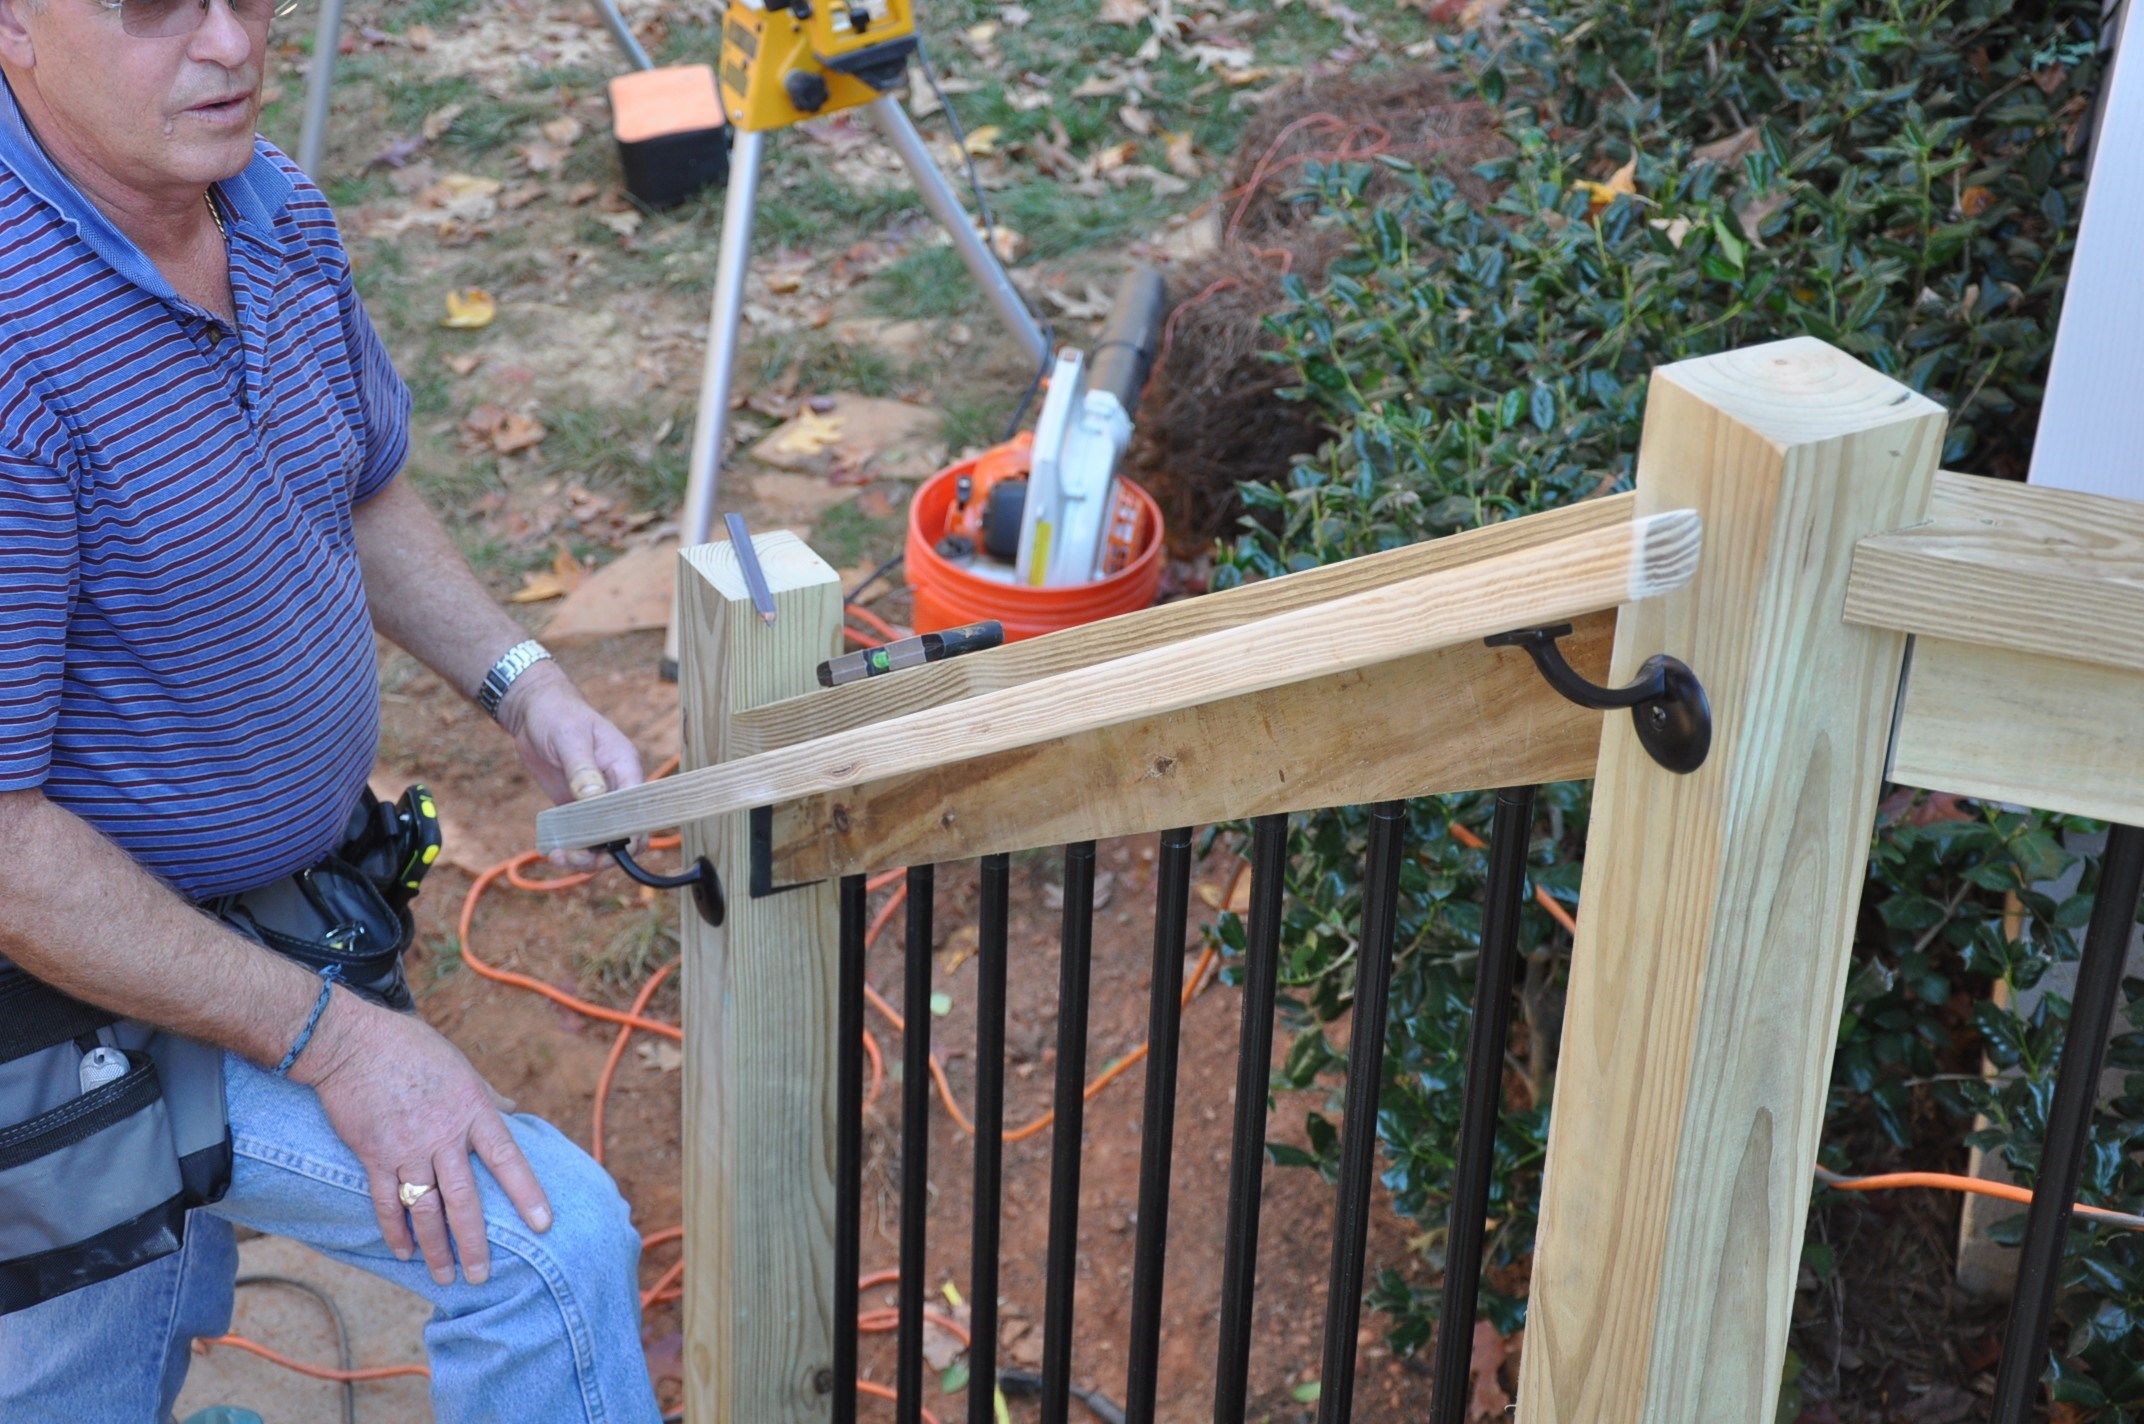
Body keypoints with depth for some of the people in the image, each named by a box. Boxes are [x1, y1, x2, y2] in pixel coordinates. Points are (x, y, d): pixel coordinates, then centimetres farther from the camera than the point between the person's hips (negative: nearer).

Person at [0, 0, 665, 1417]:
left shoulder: (277, 210, -5)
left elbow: (366, 492, 14)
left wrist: (526, 684, -3)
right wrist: (332, 1039, -26)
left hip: (255, 919, 9)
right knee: (548, 1243, -14)